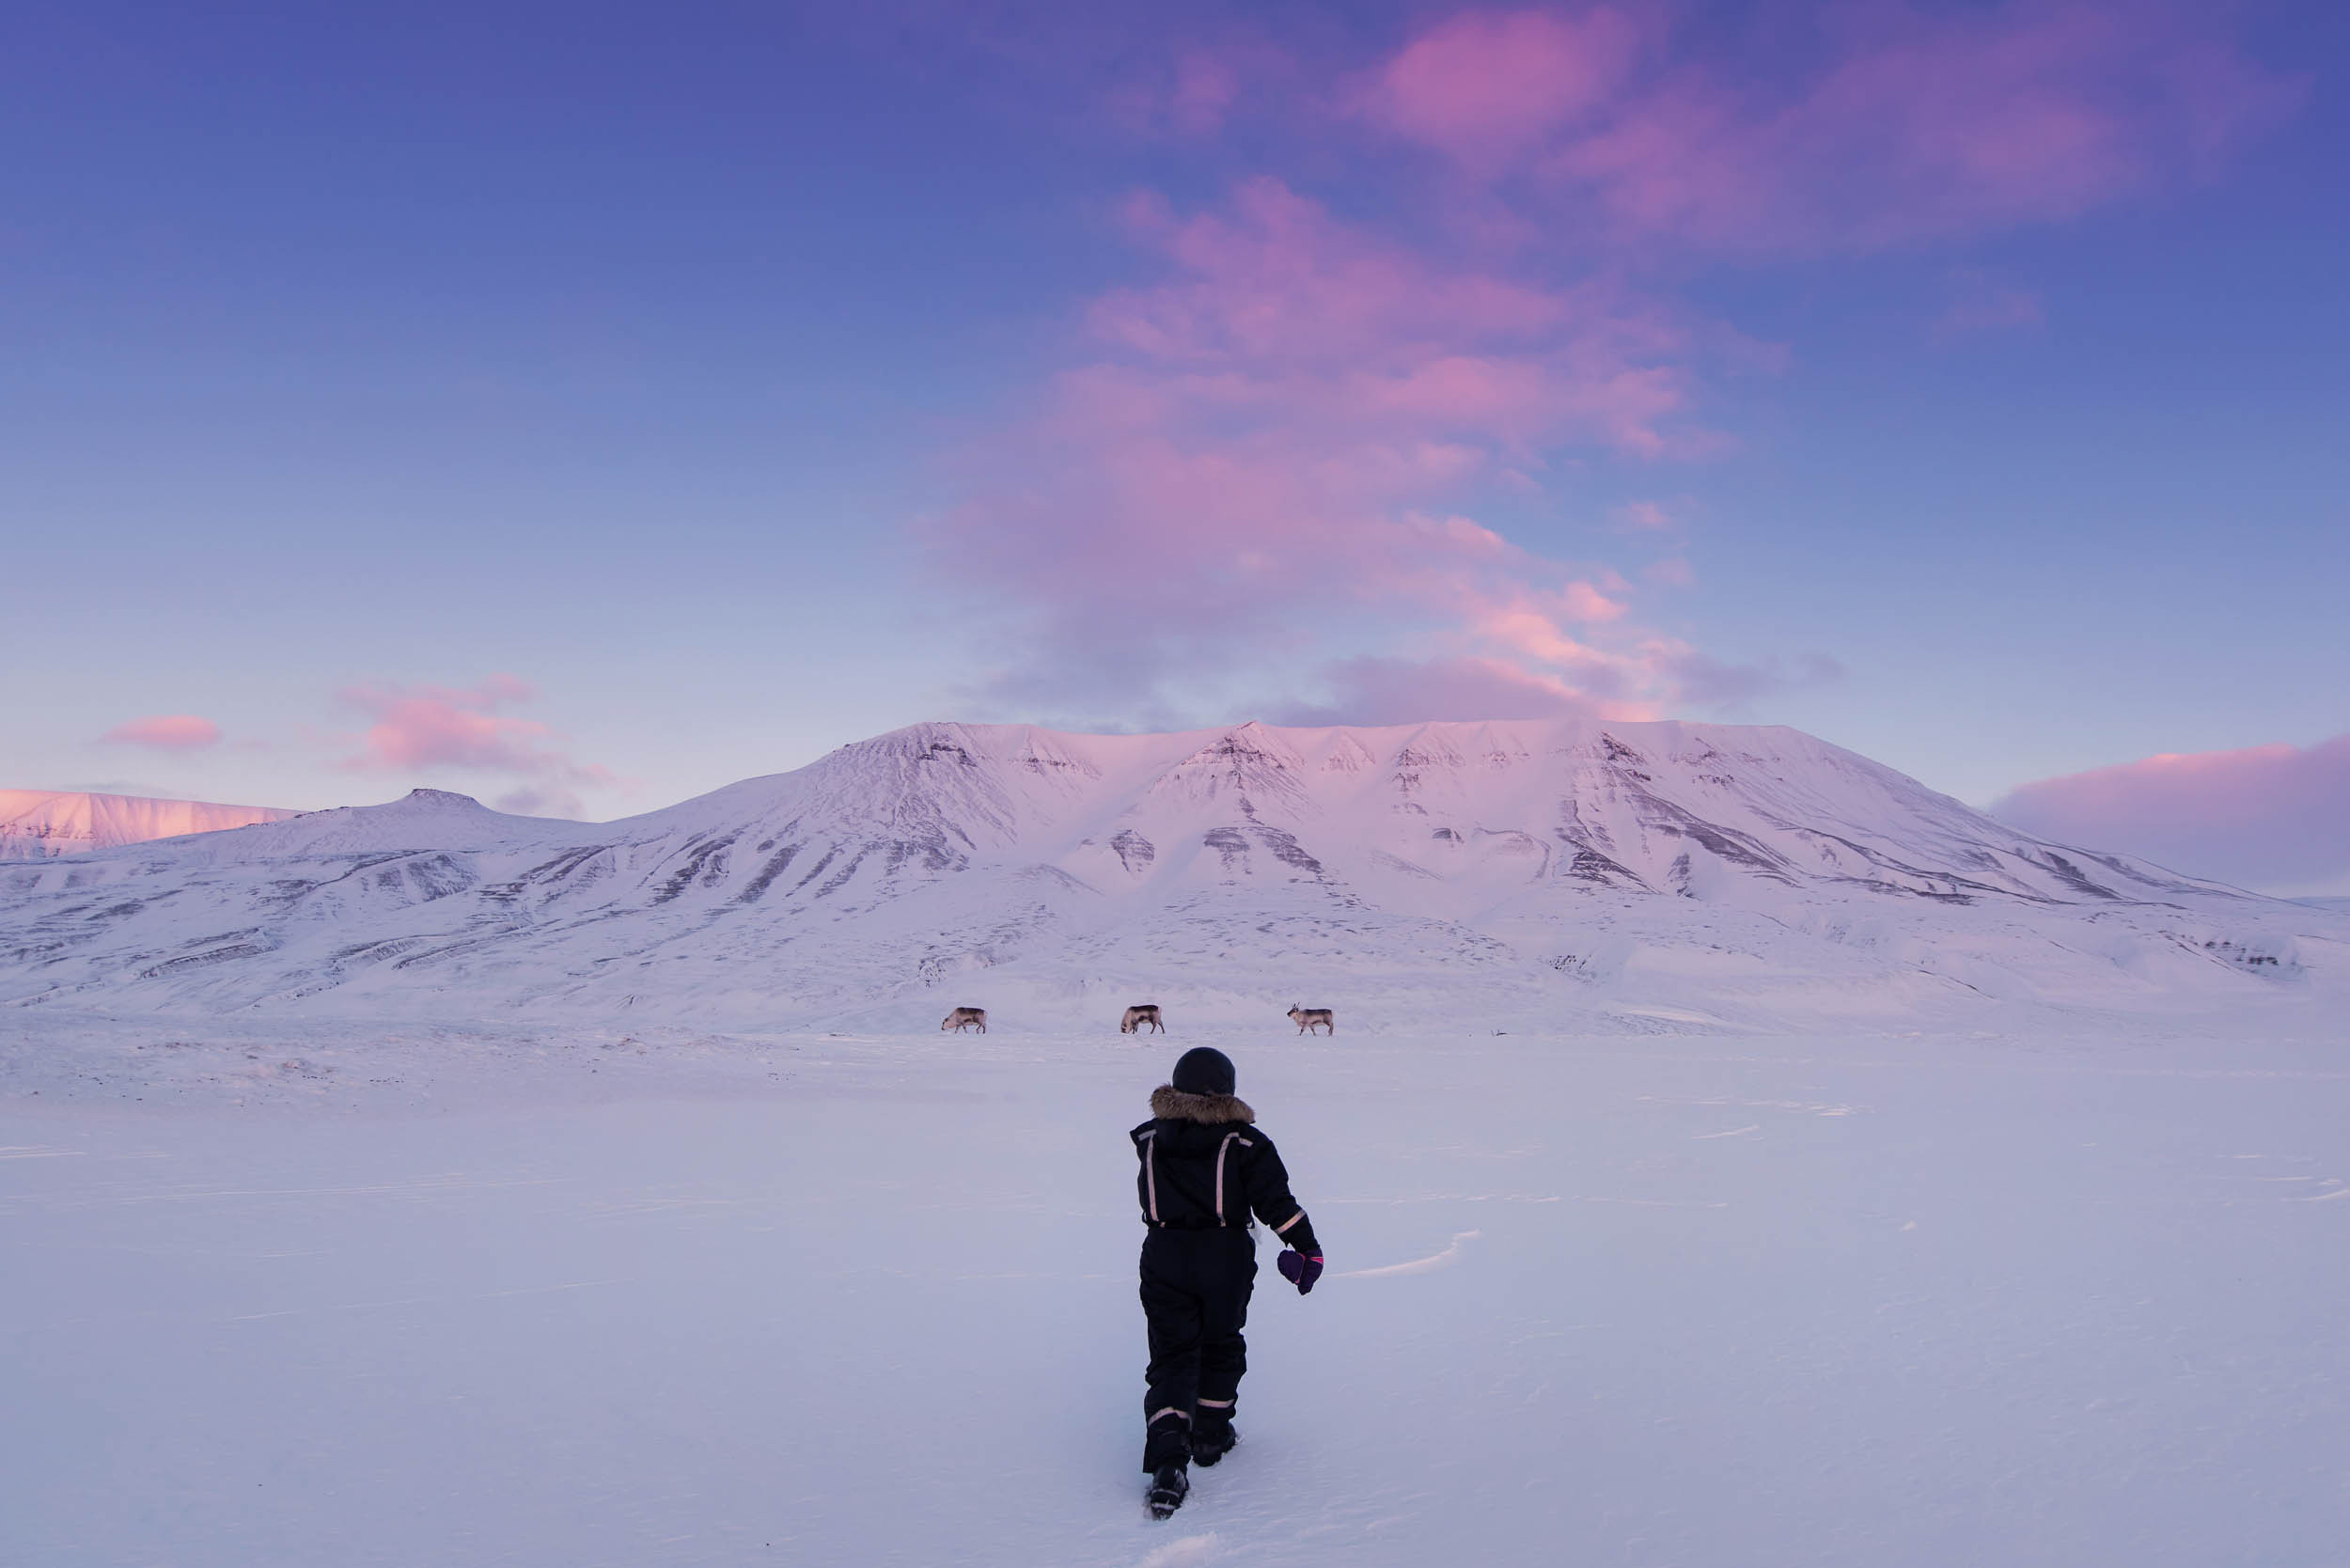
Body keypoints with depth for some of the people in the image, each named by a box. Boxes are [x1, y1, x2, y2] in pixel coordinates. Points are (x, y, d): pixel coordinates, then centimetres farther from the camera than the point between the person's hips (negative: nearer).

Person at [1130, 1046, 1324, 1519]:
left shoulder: (1150, 1139, 1)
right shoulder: (1243, 1141, -7)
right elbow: (1275, 1200, -9)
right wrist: (1307, 1246, -1)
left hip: (1163, 1258, 1)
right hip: (1227, 1258, -1)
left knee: (1172, 1356, 3)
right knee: (1221, 1347, 21)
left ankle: (1168, 1456, -13)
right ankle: (1211, 1435, 31)